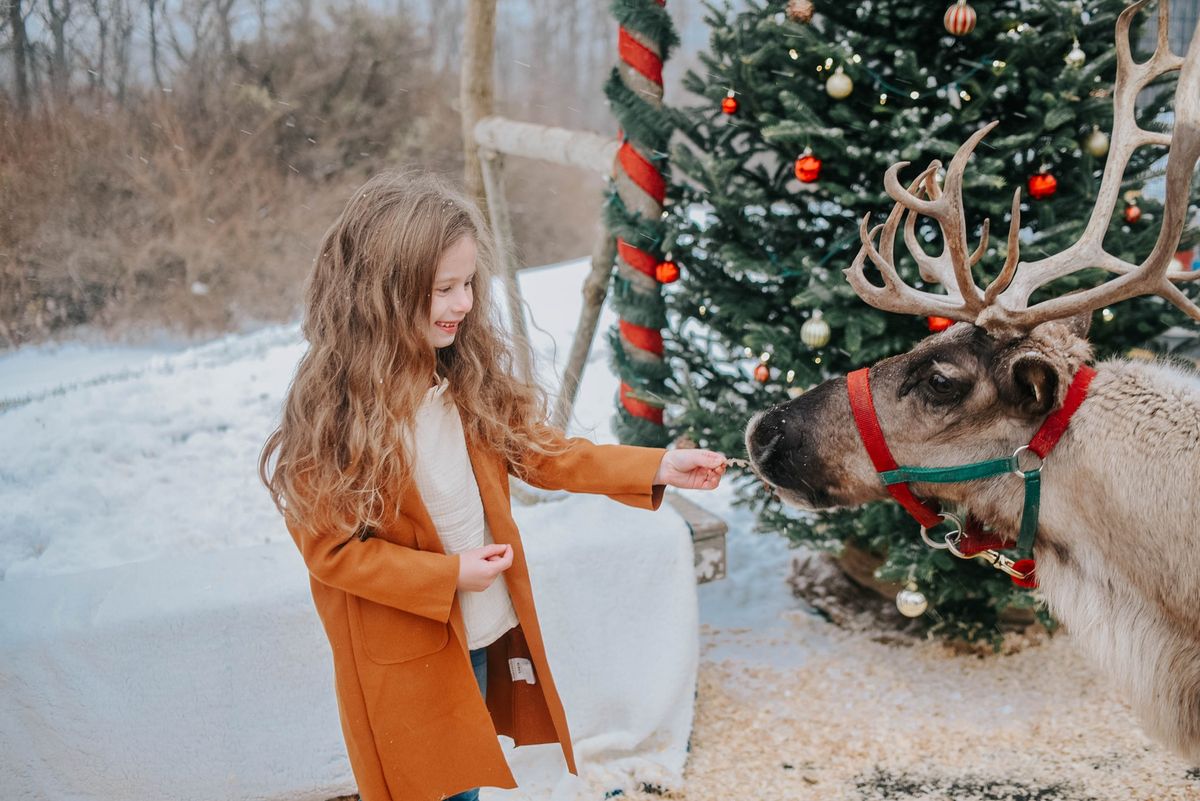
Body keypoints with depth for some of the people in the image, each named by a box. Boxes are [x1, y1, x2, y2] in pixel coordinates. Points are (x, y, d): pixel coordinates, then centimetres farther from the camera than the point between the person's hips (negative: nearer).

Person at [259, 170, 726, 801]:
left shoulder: (466, 374, -5)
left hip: (486, 628, 6)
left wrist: (656, 468, -4)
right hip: (404, 650, -5)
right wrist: (447, 575, -20)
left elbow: (534, 449, 3)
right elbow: (330, 549, -17)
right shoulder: (332, 411, -22)